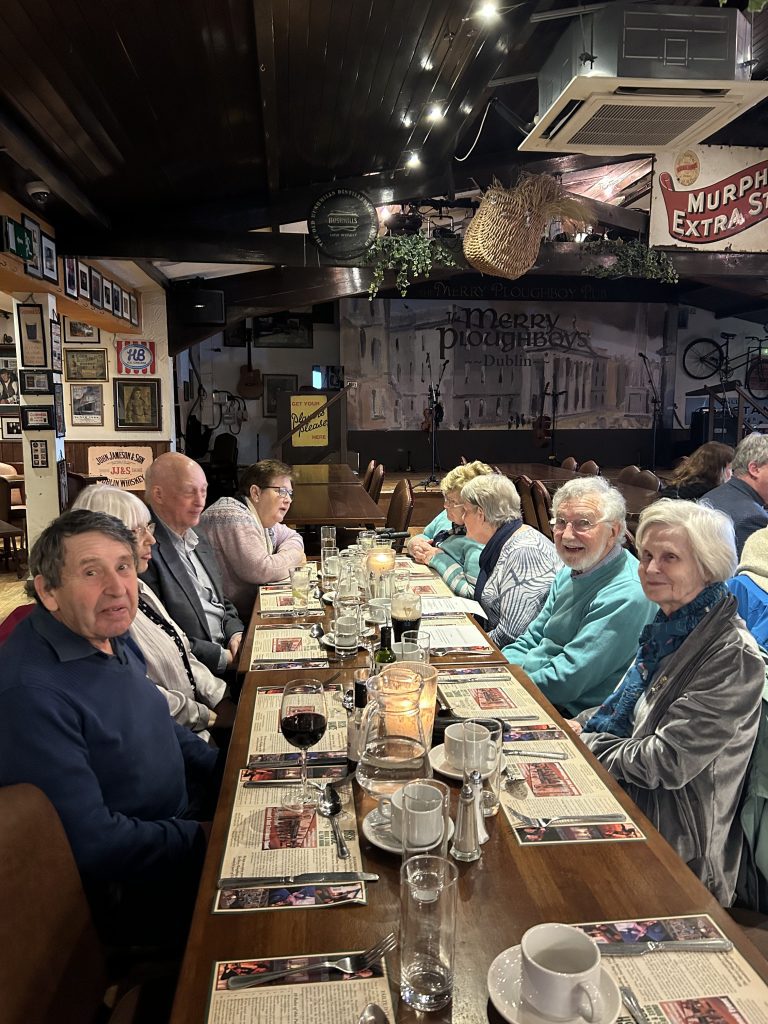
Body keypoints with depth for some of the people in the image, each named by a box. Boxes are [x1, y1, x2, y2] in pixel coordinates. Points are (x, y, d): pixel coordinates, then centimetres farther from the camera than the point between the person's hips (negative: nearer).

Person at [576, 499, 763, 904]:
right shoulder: (671, 626, 4)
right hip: (629, 797, 7)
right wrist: (584, 730, -1)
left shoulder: (733, 656, -22)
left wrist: (589, 747, -12)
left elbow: (670, 762, -23)